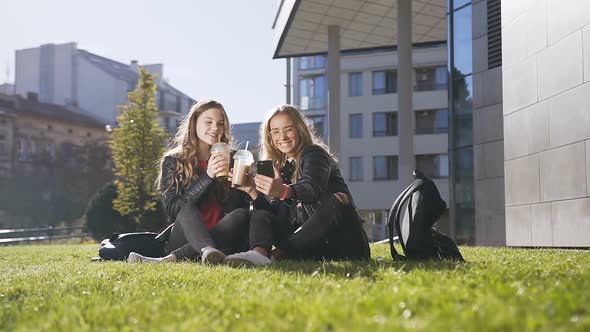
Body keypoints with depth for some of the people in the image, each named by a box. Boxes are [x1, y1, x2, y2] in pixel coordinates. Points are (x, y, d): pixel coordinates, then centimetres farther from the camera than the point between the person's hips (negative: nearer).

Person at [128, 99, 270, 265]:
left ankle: (173, 258, -39)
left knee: (242, 215, -27)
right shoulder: (173, 161, 7)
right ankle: (209, 251, -61)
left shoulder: (229, 160, 13)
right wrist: (207, 176, -17)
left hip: (223, 241, 2)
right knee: (188, 209, -28)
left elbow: (239, 207, 7)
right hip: (184, 238, -2)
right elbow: (172, 209, -8)